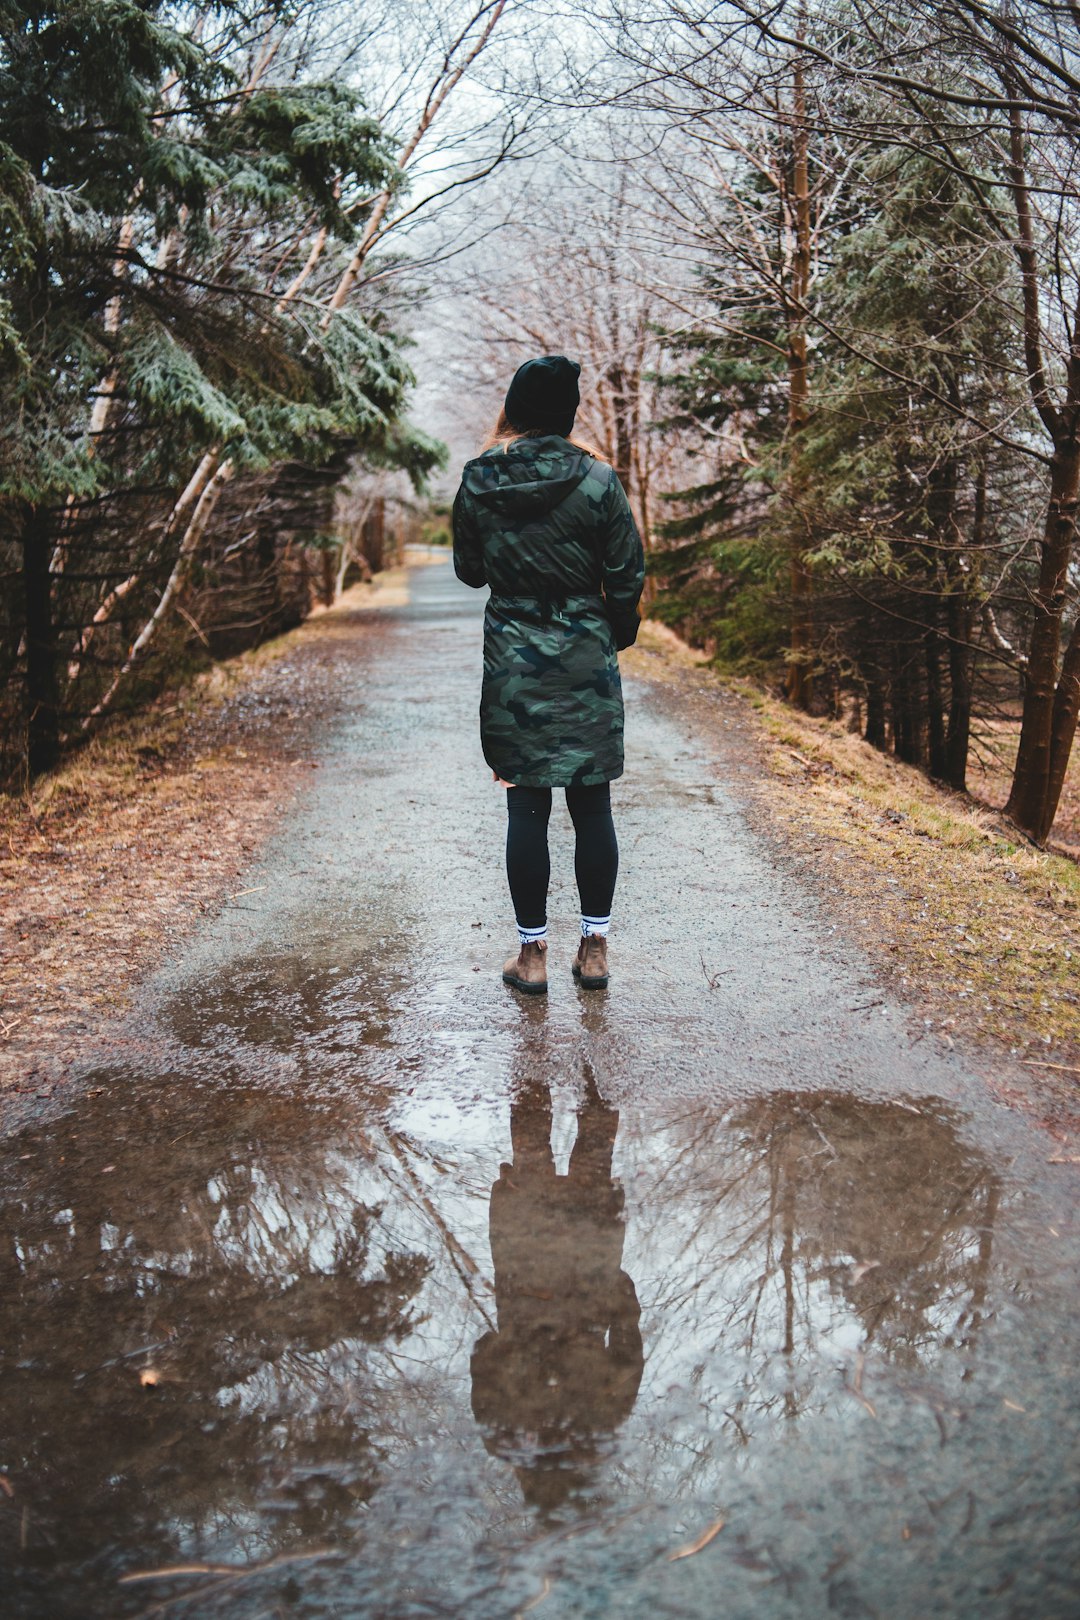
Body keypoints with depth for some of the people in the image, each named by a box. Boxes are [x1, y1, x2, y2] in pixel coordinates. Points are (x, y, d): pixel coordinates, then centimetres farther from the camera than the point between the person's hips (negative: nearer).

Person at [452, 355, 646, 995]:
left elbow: (469, 571, 9)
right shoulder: (598, 481, -7)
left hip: (513, 660, 1)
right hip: (586, 658, -1)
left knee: (526, 808, 5)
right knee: (592, 806, 8)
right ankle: (595, 948, 15)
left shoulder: (478, 481, -2)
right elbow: (628, 576, -3)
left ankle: (533, 953, 11)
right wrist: (617, 636, 14)